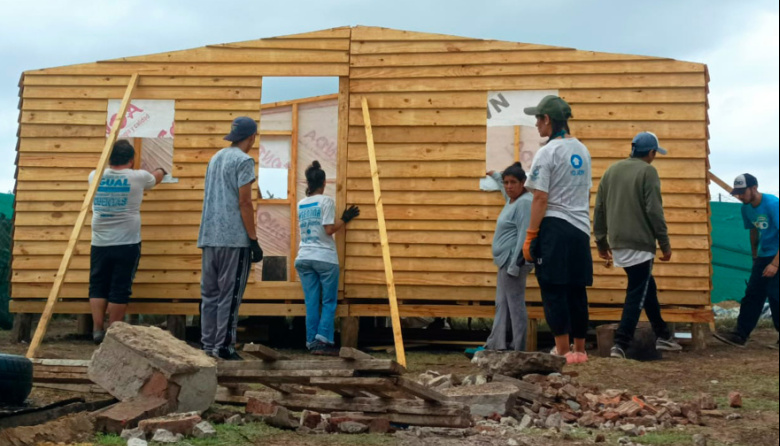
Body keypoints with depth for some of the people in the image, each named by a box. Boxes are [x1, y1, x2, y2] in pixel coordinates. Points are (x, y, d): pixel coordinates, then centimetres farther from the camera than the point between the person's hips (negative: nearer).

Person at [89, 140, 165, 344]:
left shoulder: (95, 176, 3)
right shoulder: (138, 177, -4)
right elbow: (156, 178, 18)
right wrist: (160, 171, 42)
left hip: (100, 243, 3)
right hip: (127, 244, -3)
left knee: (97, 287, 12)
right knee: (120, 290, 3)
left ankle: (97, 329, 8)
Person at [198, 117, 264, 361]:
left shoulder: (215, 158, 19)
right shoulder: (244, 160, -7)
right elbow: (244, 203, -12)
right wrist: (254, 240, -10)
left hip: (209, 237, 8)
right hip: (234, 238, -7)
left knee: (209, 293, 9)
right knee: (229, 295, -3)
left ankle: (208, 345, 11)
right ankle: (224, 346, -3)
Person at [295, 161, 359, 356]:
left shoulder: (301, 204, 12)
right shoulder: (326, 201, -5)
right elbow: (329, 229, -12)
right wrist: (345, 219, 0)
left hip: (304, 258, 5)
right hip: (325, 258, -5)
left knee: (311, 303, 7)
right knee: (329, 302, 2)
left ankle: (312, 342, 5)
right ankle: (323, 341, -8)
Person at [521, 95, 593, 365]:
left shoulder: (548, 152, -9)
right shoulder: (582, 150, 14)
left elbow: (540, 198, -14)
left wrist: (530, 236, -11)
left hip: (554, 227, -7)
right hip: (580, 228, 7)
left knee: (553, 290, -2)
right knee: (577, 292, 12)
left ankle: (562, 351, 0)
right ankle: (579, 350, 17)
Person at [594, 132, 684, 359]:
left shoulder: (612, 170, 13)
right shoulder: (647, 172, -7)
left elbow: (599, 209, 13)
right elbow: (654, 211, -13)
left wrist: (601, 242, 19)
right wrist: (665, 244, -6)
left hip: (617, 244, 7)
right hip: (639, 244, -7)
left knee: (647, 288, 21)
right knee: (636, 296, -3)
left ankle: (663, 336, 29)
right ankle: (620, 345, -10)